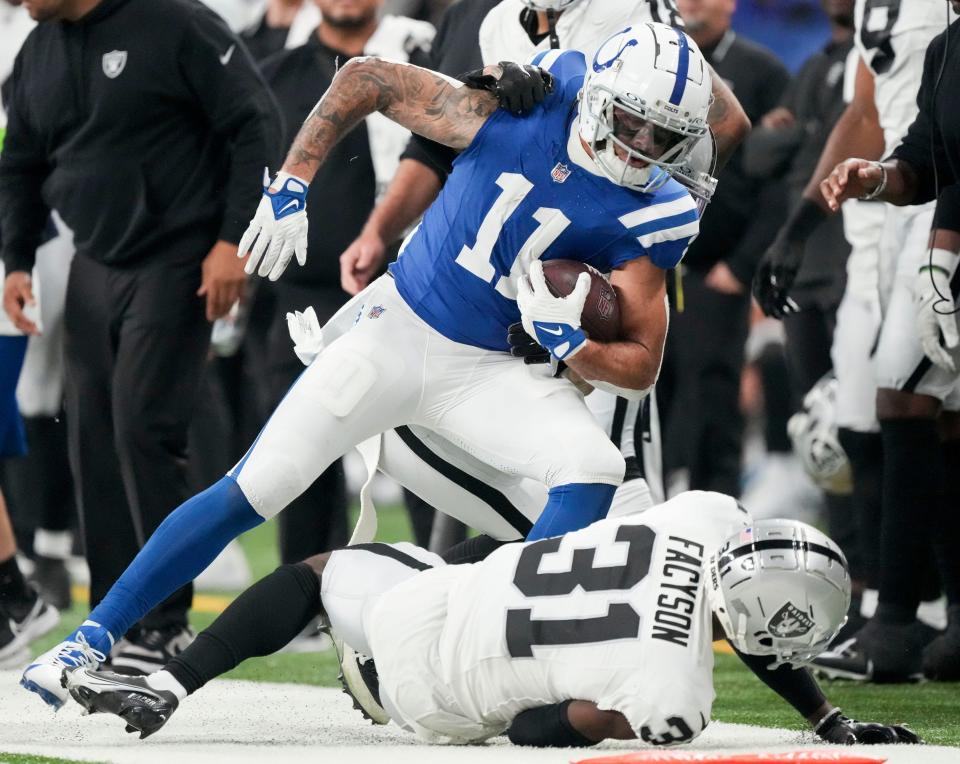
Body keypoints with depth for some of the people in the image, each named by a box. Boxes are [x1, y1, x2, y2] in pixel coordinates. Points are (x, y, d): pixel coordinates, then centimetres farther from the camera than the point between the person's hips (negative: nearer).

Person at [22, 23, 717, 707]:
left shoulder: (649, 216, -10)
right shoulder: (513, 114, -15)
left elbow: (641, 366, -5)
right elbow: (367, 79, -2)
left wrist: (570, 346, -25)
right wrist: (291, 186, -6)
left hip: (481, 370, 2)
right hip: (394, 330, -2)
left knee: (594, 468, -23)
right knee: (251, 492, -7)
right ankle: (94, 638, 1)